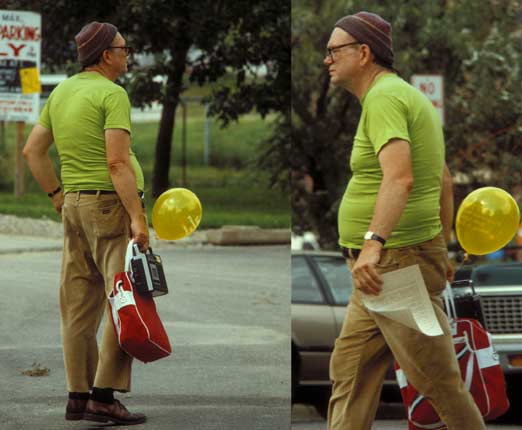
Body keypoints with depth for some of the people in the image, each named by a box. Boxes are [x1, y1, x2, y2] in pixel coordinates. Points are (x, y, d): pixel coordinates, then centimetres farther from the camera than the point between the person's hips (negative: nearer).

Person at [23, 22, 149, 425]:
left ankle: (78, 395, 13)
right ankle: (105, 395, -12)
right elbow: (117, 162, -19)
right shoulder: (112, 94, -12)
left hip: (74, 205, 9)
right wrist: (137, 217, -20)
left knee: (79, 304, 10)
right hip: (110, 202, -8)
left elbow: (33, 150, 17)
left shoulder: (61, 92, 13)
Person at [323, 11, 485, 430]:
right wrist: (441, 248, 31)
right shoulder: (411, 97, 16)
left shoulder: (383, 98, -17)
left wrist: (373, 243, -44)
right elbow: (444, 183, 24)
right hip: (388, 266, 10)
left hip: (397, 263, -10)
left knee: (436, 380, -2)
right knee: (349, 372, 8)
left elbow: (399, 178, -33)